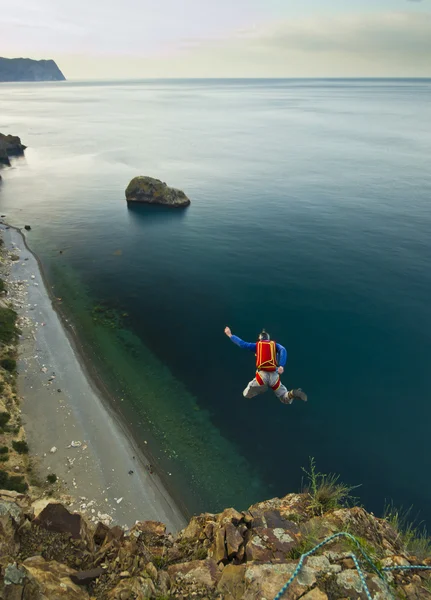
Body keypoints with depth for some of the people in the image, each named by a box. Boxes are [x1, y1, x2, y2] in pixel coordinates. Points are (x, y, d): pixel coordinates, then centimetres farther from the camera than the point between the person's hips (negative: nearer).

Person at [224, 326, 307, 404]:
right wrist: (281, 366, -16)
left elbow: (242, 344, 10)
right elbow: (283, 350, -4)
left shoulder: (257, 345, 16)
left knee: (246, 394, 17)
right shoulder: (275, 344, 18)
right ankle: (292, 393, -21)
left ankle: (261, 387, -10)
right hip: (274, 376, 1)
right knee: (286, 399, 14)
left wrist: (230, 335, 22)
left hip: (262, 375, -1)